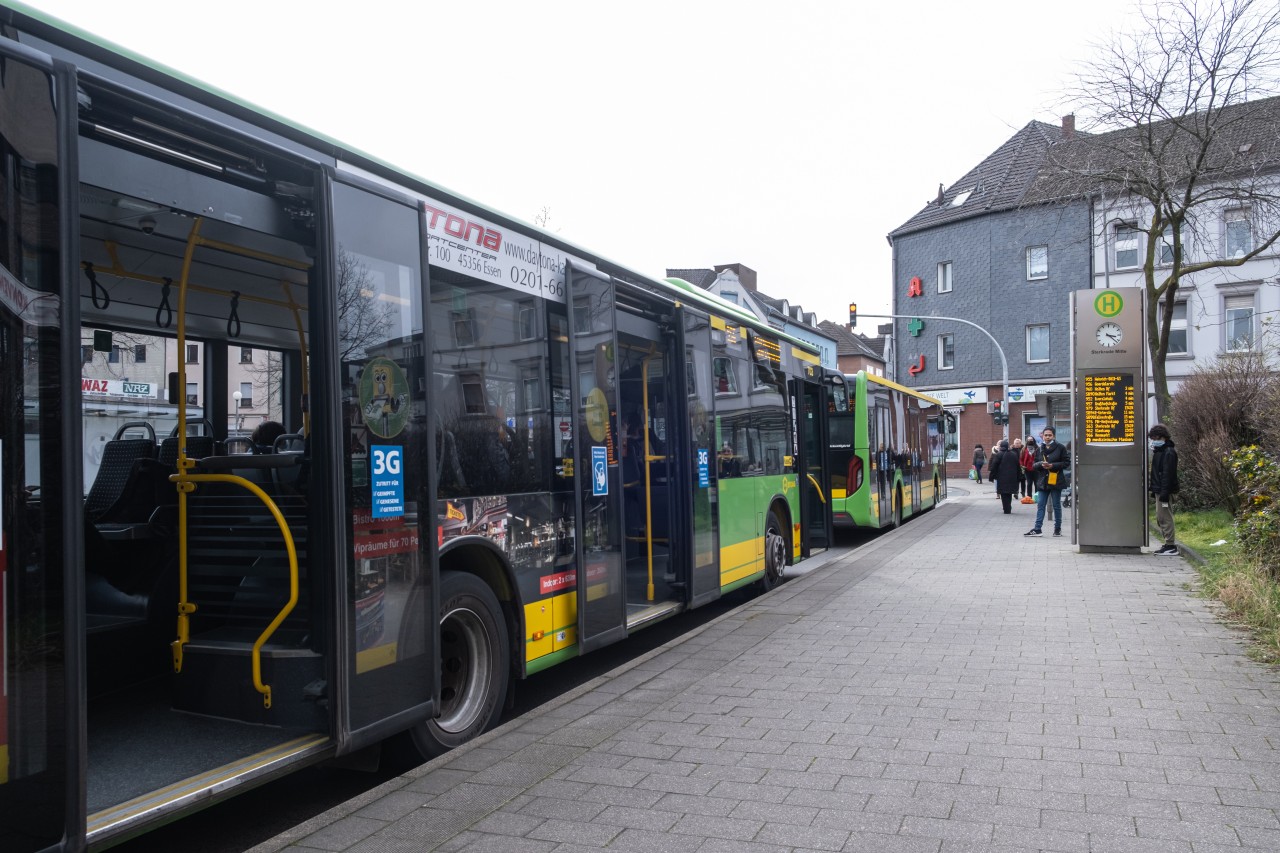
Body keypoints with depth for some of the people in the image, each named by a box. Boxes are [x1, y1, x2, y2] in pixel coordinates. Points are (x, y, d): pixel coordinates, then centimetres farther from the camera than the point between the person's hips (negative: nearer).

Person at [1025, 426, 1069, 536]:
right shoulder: (1039, 450, 10)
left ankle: (1058, 528, 16)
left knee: (1056, 505, 6)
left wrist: (1053, 465, -15)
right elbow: (1035, 464, 12)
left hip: (1055, 481, -3)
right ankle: (1037, 529, 0)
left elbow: (1066, 462, -4)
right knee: (1040, 505, 1)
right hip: (1043, 481, 4)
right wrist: (1041, 464, -10)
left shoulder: (1060, 448, -2)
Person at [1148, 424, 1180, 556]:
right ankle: (1169, 543, 23)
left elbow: (1167, 474, -20)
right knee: (1160, 518, 15)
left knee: (1165, 517, -7)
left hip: (1164, 490, -10)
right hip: (1159, 490, 10)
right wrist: (1155, 490, 20)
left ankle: (1170, 546, -3)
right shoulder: (1159, 451, 17)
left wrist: (1164, 493, -23)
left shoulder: (1168, 453, -14)